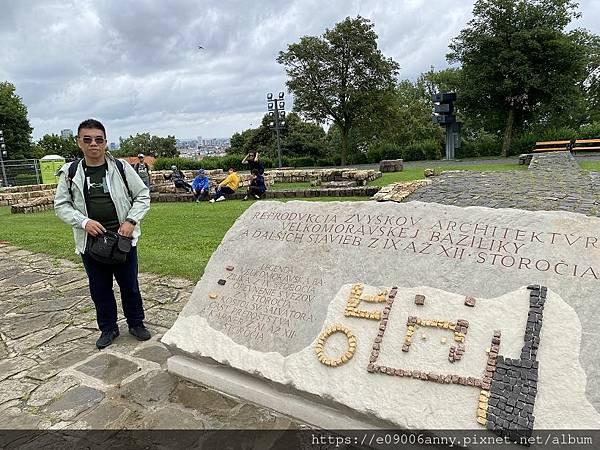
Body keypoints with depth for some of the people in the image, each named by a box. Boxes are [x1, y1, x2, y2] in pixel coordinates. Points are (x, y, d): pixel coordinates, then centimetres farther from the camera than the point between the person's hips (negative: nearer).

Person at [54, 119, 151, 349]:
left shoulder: (121, 168, -3)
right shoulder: (70, 173, 0)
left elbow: (142, 195, 1)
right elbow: (61, 205, 3)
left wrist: (131, 221, -12)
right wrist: (84, 222, -14)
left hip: (123, 238, -1)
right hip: (90, 242, 1)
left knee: (130, 285, 11)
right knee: (99, 289, 13)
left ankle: (136, 323, 30)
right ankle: (108, 328, 31)